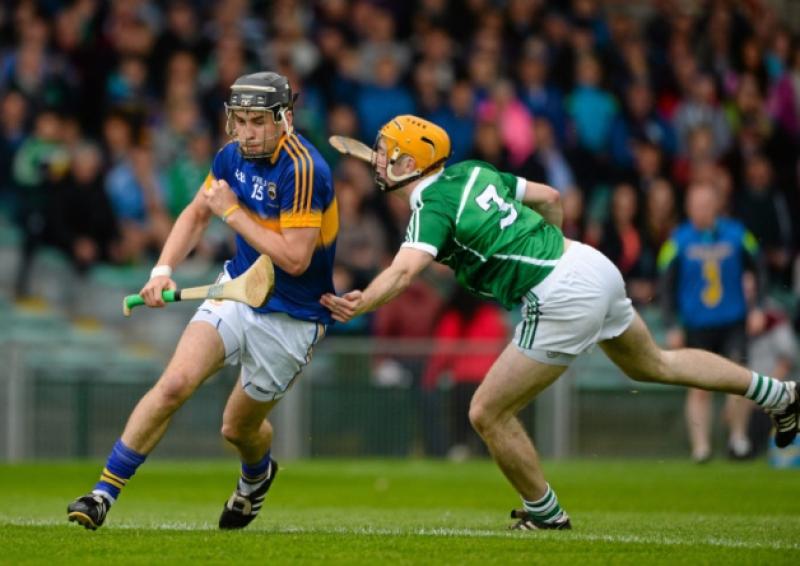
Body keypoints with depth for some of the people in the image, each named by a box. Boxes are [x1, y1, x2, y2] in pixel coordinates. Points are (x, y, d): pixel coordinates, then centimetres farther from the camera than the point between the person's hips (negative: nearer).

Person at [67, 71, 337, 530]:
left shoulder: (302, 170, -25)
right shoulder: (233, 156, -2)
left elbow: (295, 258, -27)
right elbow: (197, 214, 14)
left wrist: (234, 212, -20)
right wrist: (163, 269, -1)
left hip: (290, 318, -5)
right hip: (237, 288, 5)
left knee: (239, 428, 10)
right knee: (175, 383, -17)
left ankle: (257, 475, 47)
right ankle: (105, 493, -14)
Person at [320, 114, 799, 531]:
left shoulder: (433, 206, -12)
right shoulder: (472, 172, 11)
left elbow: (404, 271, -30)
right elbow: (549, 198, 21)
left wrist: (357, 307, -37)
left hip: (562, 301, -9)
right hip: (590, 263, 9)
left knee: (488, 415, 1)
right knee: (656, 364, 30)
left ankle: (545, 513, 15)